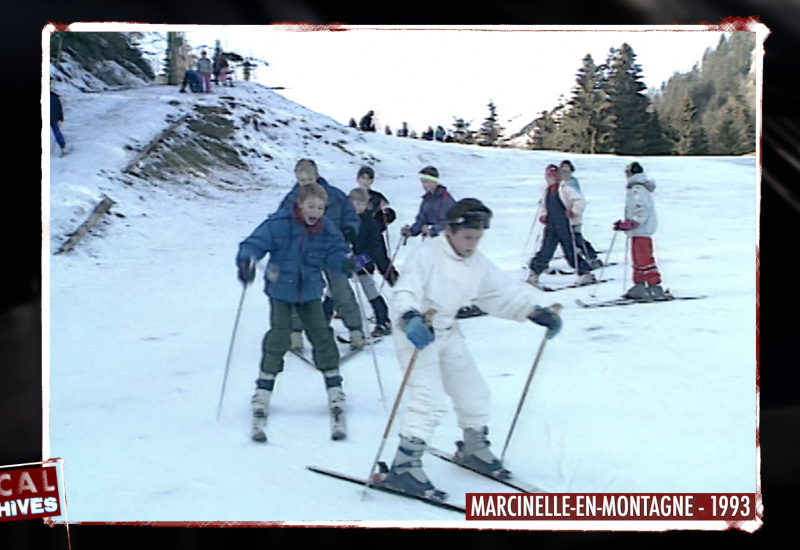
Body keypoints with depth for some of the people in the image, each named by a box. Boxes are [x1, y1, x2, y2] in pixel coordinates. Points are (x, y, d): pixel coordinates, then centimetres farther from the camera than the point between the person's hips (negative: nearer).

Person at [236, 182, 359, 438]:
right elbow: (254, 244, -20)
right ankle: (264, 389, 7)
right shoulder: (278, 224, -19)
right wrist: (247, 261, -41)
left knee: (321, 335, 2)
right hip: (280, 291, -3)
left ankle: (334, 387, 16)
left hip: (310, 292, 3)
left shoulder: (327, 230, -8)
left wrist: (345, 262, -32)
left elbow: (334, 252, -8)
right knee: (278, 337, -8)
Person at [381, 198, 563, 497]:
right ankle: (403, 465, -14)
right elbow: (406, 290, -35)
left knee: (474, 392, 16)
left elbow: (505, 291, 8)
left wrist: (535, 311, -5)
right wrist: (411, 318, -54)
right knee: (429, 400, -20)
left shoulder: (478, 264, 1)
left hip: (448, 333, 8)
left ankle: (473, 449, 39)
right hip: (415, 332, -8)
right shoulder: (426, 254, -21)